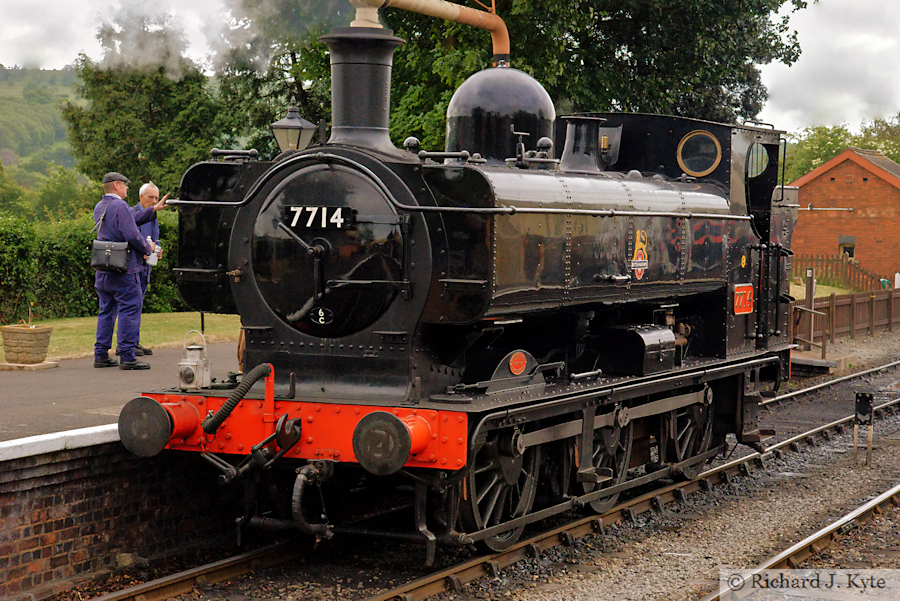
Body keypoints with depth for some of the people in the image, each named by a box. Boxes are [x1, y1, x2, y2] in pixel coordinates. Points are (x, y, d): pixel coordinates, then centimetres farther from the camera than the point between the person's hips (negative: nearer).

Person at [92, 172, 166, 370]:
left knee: (106, 311, 14)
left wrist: (153, 209, 23)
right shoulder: (119, 206, -13)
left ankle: (100, 355, 14)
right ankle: (127, 357, -6)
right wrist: (148, 249, -3)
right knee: (130, 310, -5)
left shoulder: (99, 207, 15)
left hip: (103, 272, 9)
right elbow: (132, 235, -20)